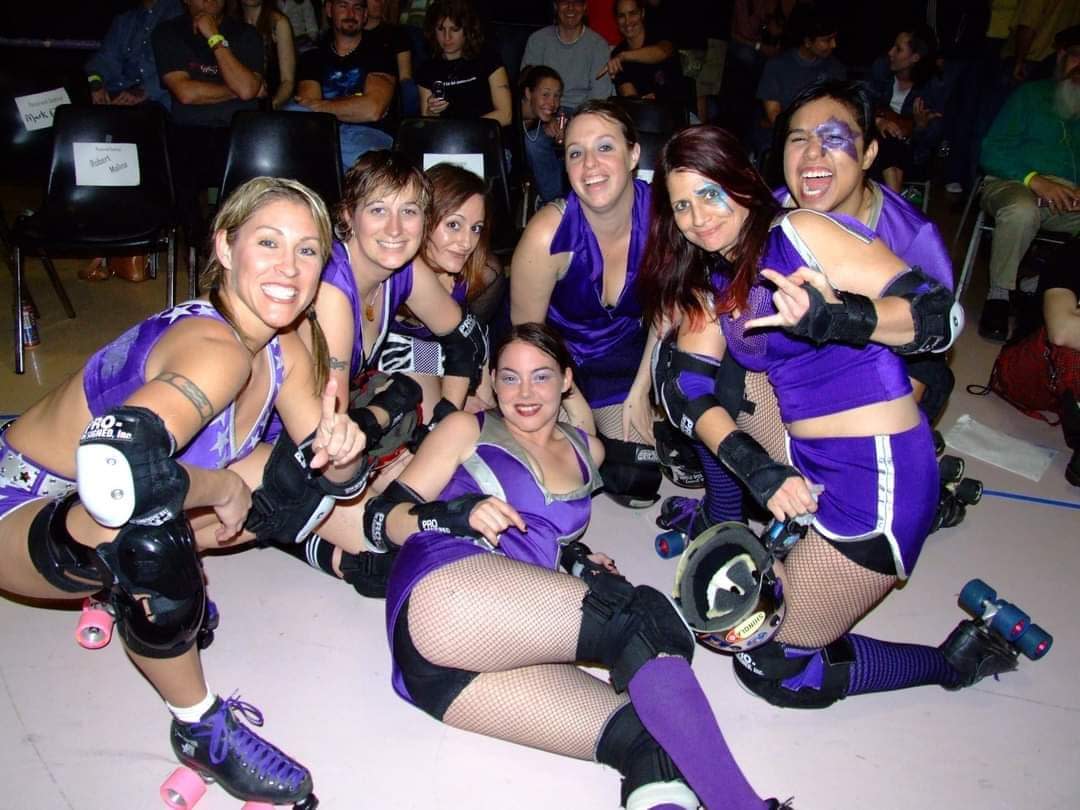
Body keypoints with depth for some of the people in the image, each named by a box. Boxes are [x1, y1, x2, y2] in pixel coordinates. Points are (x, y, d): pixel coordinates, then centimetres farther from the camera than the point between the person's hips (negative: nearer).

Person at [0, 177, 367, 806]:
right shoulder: (215, 348, -34)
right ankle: (203, 732, -11)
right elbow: (112, 477, -50)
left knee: (297, 475, 1)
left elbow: (328, 470, -1)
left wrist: (340, 451, -24)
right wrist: (223, 486, -31)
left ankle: (136, 583, 12)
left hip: (104, 516, 8)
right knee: (147, 537, -38)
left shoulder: (284, 351, -8)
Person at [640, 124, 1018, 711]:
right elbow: (687, 389, -4)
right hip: (806, 458, 8)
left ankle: (952, 661, 17)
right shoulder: (711, 286, 9)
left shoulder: (800, 233, -12)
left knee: (774, 669, -1)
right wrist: (756, 467, -20)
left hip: (876, 476, -8)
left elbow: (938, 315, -16)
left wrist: (834, 317, -35)